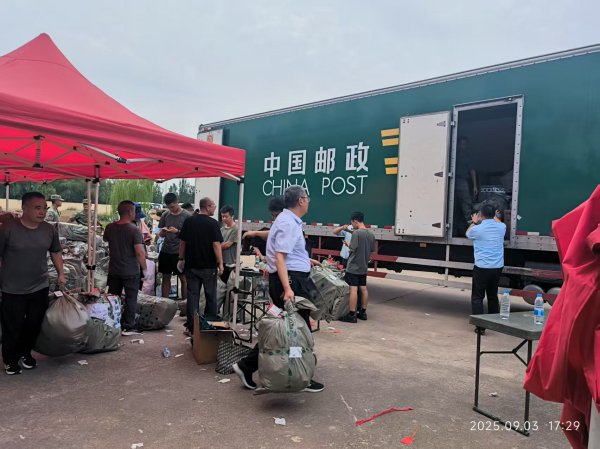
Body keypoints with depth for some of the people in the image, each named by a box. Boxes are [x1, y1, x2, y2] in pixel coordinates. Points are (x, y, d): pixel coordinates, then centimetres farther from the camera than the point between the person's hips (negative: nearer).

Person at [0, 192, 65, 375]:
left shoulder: (50, 229, -1)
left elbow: (56, 252, 13)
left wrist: (61, 274, 6)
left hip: (40, 288, 4)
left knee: (34, 324, 14)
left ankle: (25, 352, 38)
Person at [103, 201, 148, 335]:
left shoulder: (110, 228, -1)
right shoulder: (134, 230, -18)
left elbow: (105, 239, 22)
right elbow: (140, 252, -23)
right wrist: (144, 269, -11)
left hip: (113, 270, 5)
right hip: (131, 271, -5)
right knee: (131, 299, 7)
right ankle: (127, 327, 10)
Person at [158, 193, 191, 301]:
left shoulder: (187, 216, -6)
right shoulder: (165, 215, 8)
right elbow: (160, 234, 13)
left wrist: (177, 232, -21)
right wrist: (163, 232, -10)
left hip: (180, 252, -4)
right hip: (165, 251, 4)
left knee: (183, 279, 3)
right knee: (166, 278, 11)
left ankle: (184, 302, 12)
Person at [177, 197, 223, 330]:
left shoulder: (188, 221, 4)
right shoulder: (213, 223, -10)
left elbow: (182, 242, 8)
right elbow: (216, 245, -15)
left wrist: (181, 259, 17)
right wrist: (220, 264, -11)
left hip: (191, 264, 4)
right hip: (209, 266, -3)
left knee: (192, 294, 7)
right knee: (210, 295, 10)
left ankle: (192, 325, 7)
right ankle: (211, 322, 19)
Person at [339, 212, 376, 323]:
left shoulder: (356, 233, -15)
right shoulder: (371, 234, 7)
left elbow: (352, 248, -17)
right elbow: (372, 251, 11)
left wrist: (347, 244, 2)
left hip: (353, 266, -8)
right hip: (364, 267, 8)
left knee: (353, 289, -6)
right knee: (363, 288, 12)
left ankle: (352, 315, -4)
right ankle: (363, 312, 21)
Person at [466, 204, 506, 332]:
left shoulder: (477, 229, -10)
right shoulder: (501, 227, 2)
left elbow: (468, 233, 15)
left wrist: (474, 222, 31)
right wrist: (493, 216, 46)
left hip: (482, 267, -5)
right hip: (497, 267, 5)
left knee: (477, 296, 3)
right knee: (493, 295, 20)